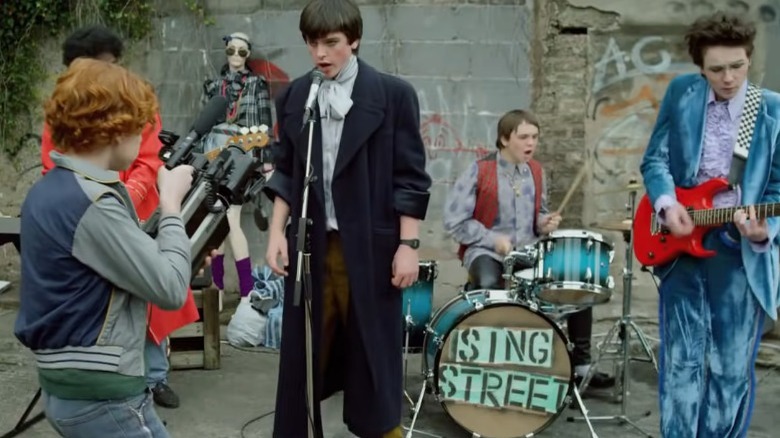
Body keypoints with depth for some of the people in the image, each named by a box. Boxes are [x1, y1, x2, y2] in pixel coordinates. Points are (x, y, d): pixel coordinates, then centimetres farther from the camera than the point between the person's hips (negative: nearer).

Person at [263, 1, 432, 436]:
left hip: (370, 248, -3)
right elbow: (286, 172, 13)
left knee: (374, 358, 7)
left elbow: (410, 178, -4)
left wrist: (408, 244, -8)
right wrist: (277, 230, 3)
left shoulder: (394, 94, -3)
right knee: (304, 356, 9)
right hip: (311, 246, 3)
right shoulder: (295, 96, 8)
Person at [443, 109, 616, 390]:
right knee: (490, 284, -38)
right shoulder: (479, 172, -10)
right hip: (485, 251, -5)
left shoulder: (537, 173, 8)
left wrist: (545, 223, -1)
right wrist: (494, 239, -17)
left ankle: (581, 362, 3)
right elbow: (454, 221, -11)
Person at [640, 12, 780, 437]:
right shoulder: (680, 93, 3)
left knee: (732, 368, 7)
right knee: (681, 362, 5)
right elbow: (655, 159, 5)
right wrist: (667, 204, -13)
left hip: (742, 253, -1)